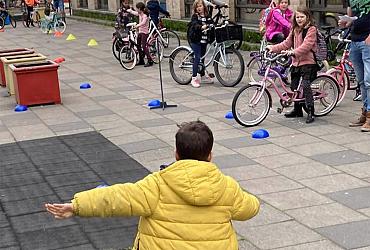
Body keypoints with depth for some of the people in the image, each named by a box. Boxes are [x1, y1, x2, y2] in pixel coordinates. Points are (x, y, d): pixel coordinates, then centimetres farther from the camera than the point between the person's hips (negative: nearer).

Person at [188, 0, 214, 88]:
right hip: (196, 40, -5)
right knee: (197, 57, -10)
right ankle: (194, 78, -7)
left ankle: (203, 77, 25)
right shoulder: (195, 16, -5)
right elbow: (195, 25, -23)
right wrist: (201, 27, -42)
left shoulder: (208, 17, 11)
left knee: (202, 58, 14)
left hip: (204, 40, 5)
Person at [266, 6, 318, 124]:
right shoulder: (294, 30, 17)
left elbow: (306, 45, -20)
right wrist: (273, 48, -1)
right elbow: (287, 43, 12)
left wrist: (293, 52, -33)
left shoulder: (311, 29, -8)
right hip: (296, 62, 8)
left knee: (306, 85, -16)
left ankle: (311, 112, -11)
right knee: (294, 86, 11)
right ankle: (297, 110, 26)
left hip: (308, 62, -8)